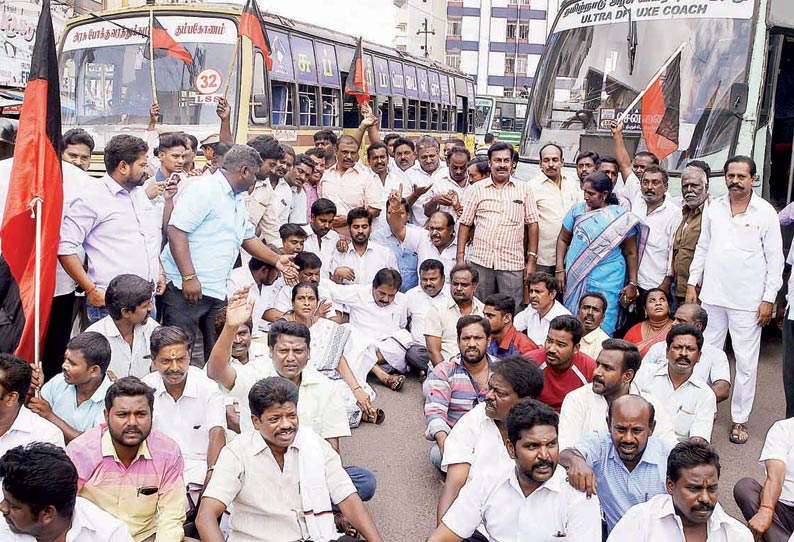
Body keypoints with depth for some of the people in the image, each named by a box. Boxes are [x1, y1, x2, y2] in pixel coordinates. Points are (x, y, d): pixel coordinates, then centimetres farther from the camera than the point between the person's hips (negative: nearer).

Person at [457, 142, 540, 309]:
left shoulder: (524, 189, 7)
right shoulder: (476, 189, 6)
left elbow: (532, 224, 7)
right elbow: (465, 224, 7)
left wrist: (531, 260, 2)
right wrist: (460, 258, 1)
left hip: (512, 264, 0)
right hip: (480, 261, 0)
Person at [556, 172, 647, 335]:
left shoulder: (621, 217, -4)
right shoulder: (577, 210, 4)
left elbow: (630, 252, 1)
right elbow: (563, 239, 11)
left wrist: (632, 284, -2)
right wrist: (560, 269, 2)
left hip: (606, 281, -3)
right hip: (575, 278, 3)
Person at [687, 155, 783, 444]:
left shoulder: (765, 213, -4)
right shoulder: (714, 209, 7)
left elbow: (775, 258, -3)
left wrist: (769, 299, -7)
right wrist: (692, 284, 8)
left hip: (747, 301, -3)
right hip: (713, 295, 3)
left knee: (746, 362, 3)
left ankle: (740, 419, 14)